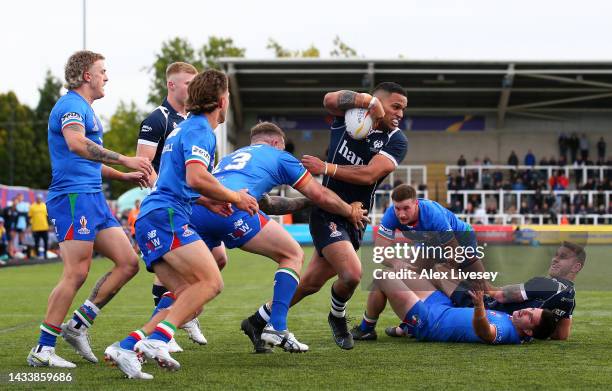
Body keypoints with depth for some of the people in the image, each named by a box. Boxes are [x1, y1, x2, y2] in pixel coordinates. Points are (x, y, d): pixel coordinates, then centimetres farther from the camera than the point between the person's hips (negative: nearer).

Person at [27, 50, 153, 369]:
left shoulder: (85, 109, 24)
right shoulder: (72, 105, -9)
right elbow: (76, 144, -31)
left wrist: (125, 176, 30)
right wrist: (125, 160, -34)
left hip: (93, 199, 10)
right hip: (73, 198, -10)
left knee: (128, 262, 4)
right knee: (76, 273, -14)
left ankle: (78, 324, 8)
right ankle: (43, 349, -9)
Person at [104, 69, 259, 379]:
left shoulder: (185, 128, 26)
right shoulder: (200, 130, -5)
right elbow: (196, 178, -21)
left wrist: (211, 201, 26)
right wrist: (234, 197, -8)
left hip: (150, 221, 10)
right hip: (165, 217, -10)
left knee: (190, 300, 2)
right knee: (211, 281, -18)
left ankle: (127, 346, -7)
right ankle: (157, 339, -28)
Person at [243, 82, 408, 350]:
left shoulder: (396, 141, -3)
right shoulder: (349, 116, -5)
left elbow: (368, 175, -15)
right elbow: (330, 100, -28)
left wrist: (327, 168, -18)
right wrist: (369, 101, -32)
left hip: (355, 220, 5)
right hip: (327, 214, -4)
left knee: (311, 282, 12)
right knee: (352, 274, -23)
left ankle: (259, 320, 32)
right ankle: (337, 317, 10)